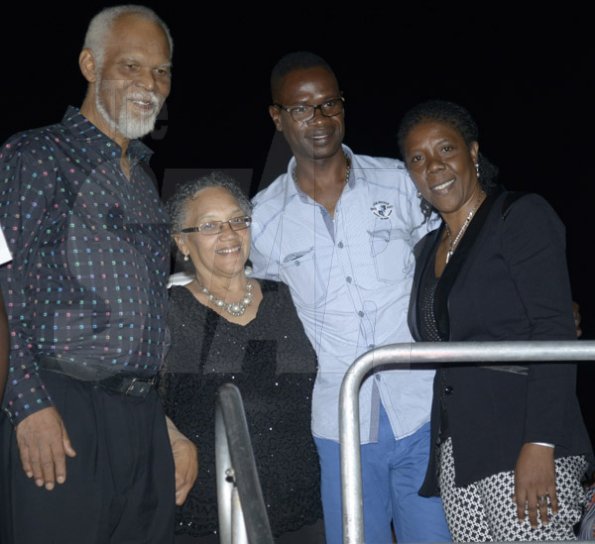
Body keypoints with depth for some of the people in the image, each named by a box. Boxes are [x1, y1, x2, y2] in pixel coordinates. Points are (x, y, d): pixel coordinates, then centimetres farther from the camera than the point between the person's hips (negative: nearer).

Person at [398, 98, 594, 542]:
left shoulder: (523, 217, -2)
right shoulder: (428, 250, 19)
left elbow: (555, 335, -11)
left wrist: (539, 446, -20)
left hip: (519, 443, -6)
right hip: (456, 454, 7)